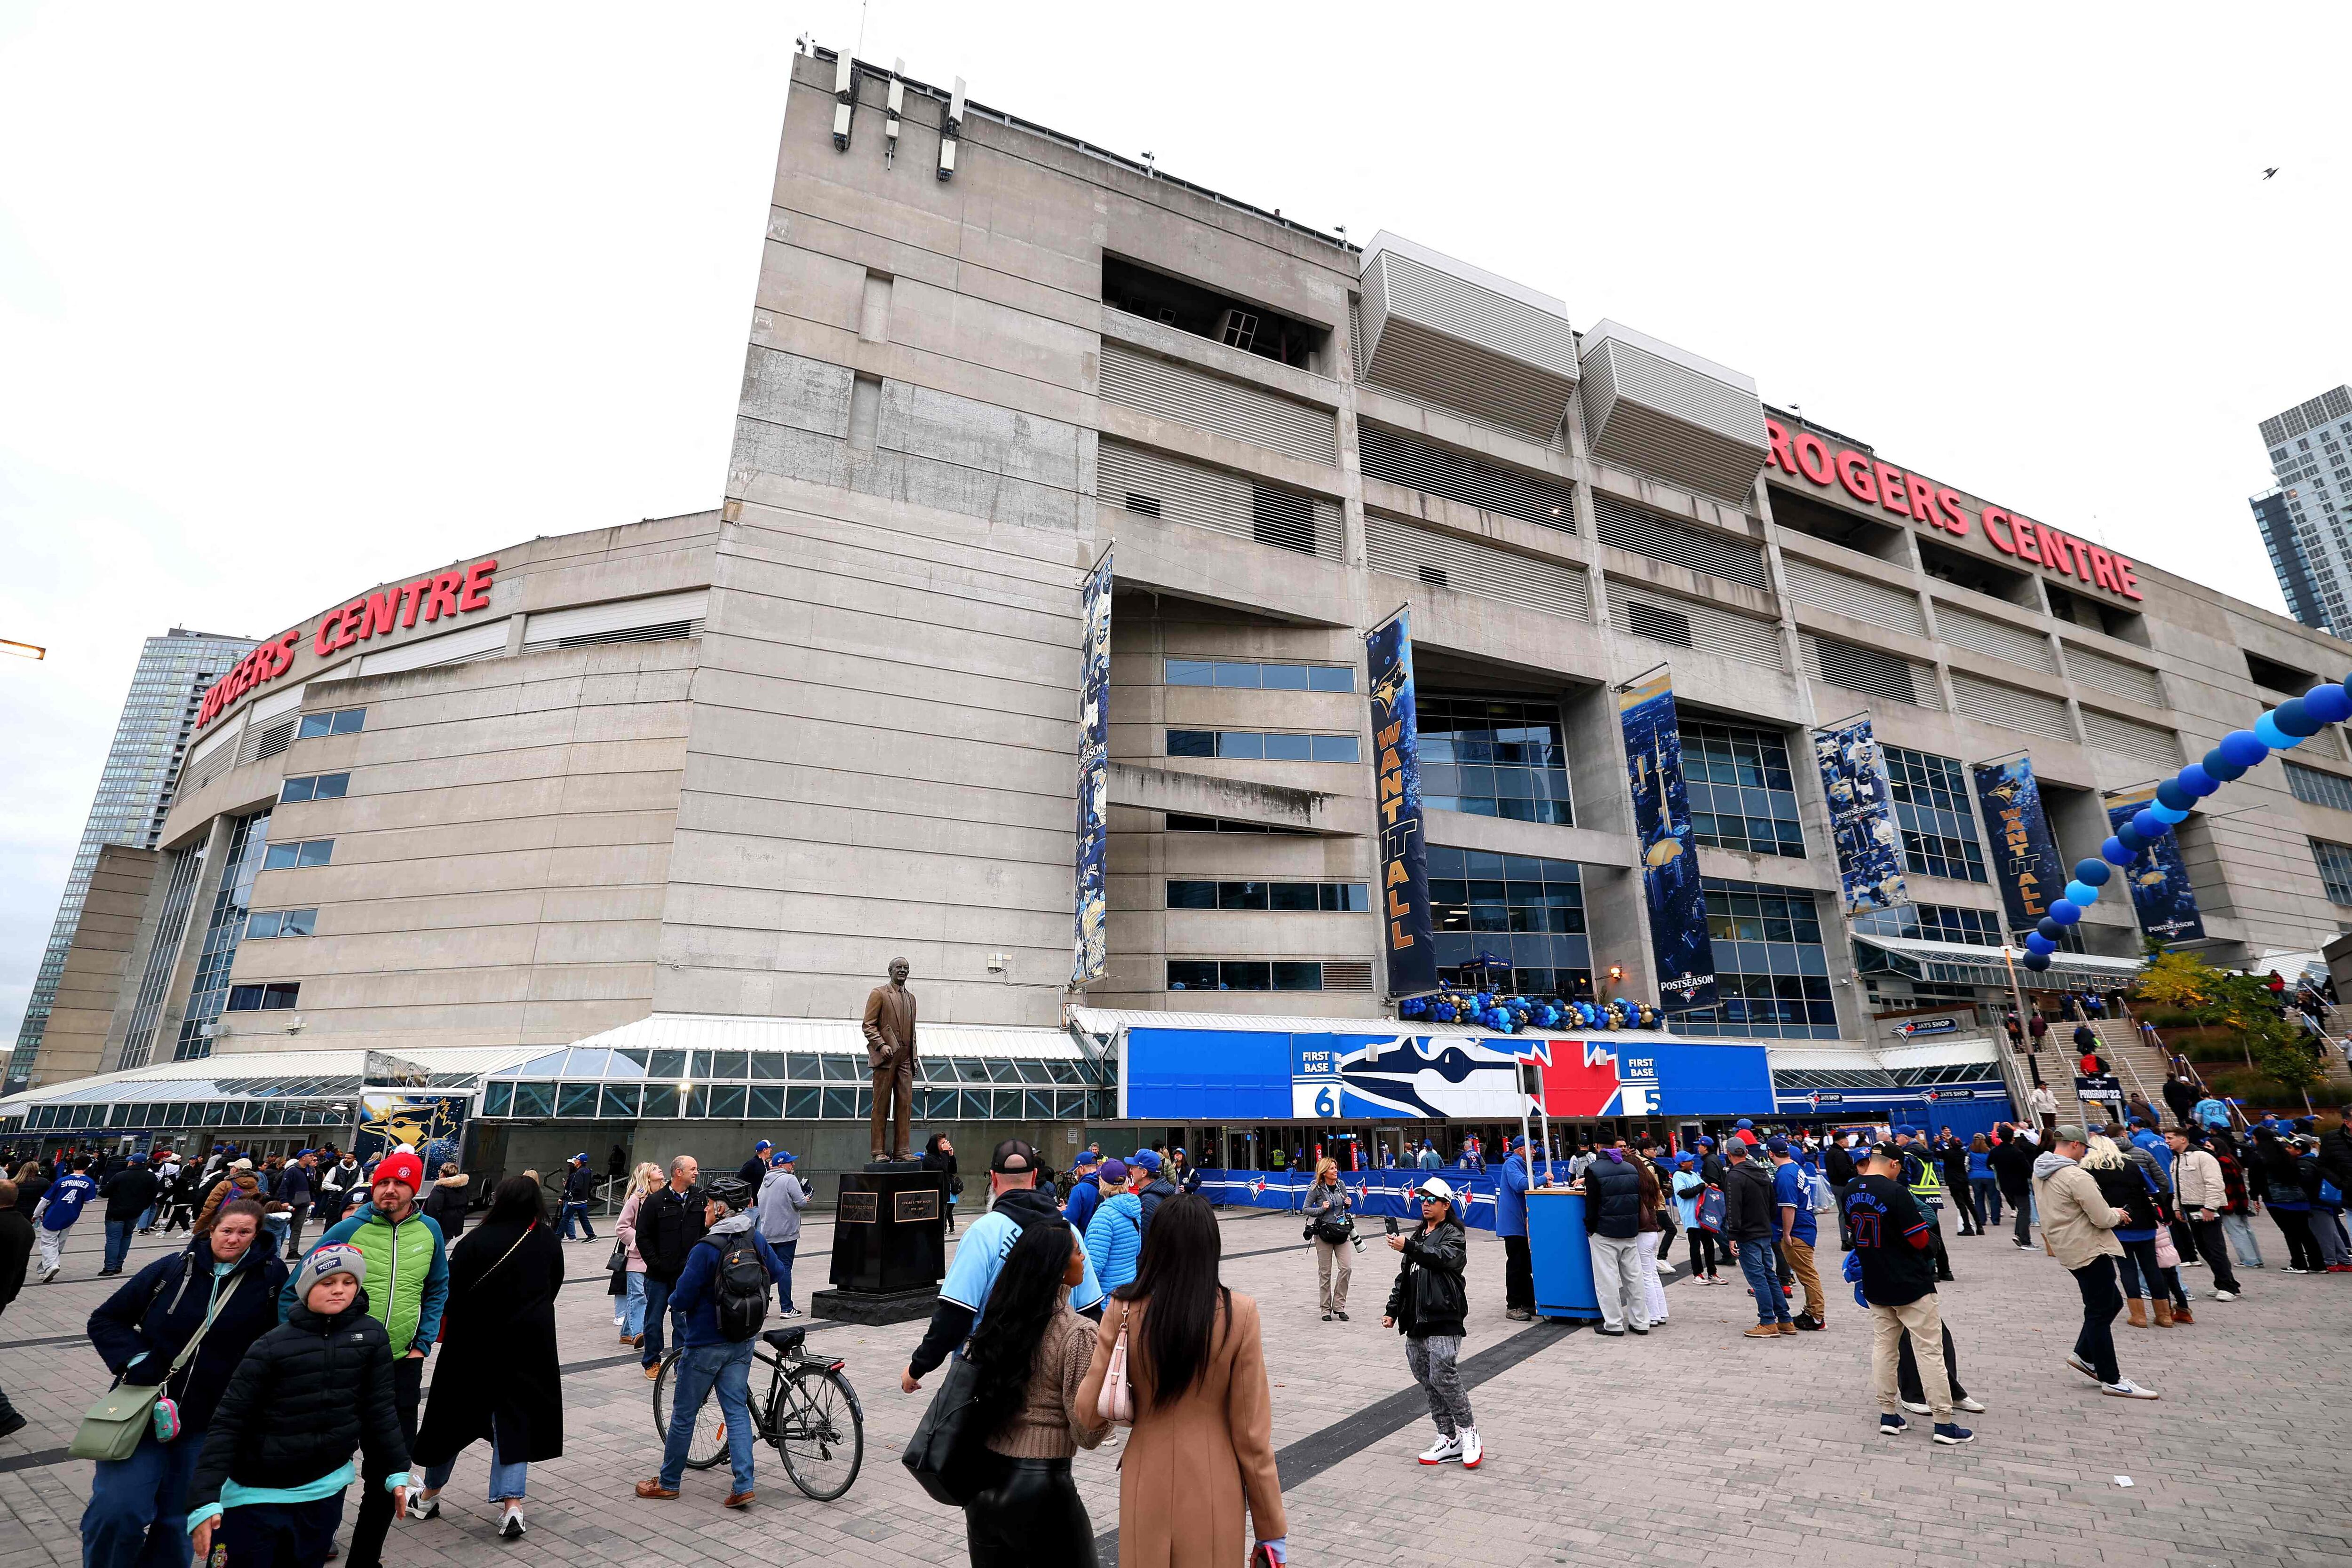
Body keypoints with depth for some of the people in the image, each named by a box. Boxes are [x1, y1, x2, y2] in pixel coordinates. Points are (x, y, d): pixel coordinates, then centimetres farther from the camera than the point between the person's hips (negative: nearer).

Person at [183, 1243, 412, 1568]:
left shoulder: (371, 1335, -5)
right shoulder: (272, 1346, -12)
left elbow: (380, 1408, 1)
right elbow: (228, 1424, -10)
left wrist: (396, 1471, 3)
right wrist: (204, 1501, -18)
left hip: (325, 1492, 2)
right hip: (256, 1495, -2)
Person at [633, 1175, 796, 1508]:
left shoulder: (706, 1249, -23)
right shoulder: (756, 1239, -4)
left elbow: (682, 1299, -18)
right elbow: (782, 1277, 5)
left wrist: (675, 1299, 6)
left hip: (705, 1344, -5)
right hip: (743, 1343, 5)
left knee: (684, 1414, 13)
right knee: (737, 1410, 10)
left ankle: (668, 1483, 29)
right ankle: (744, 1486, 5)